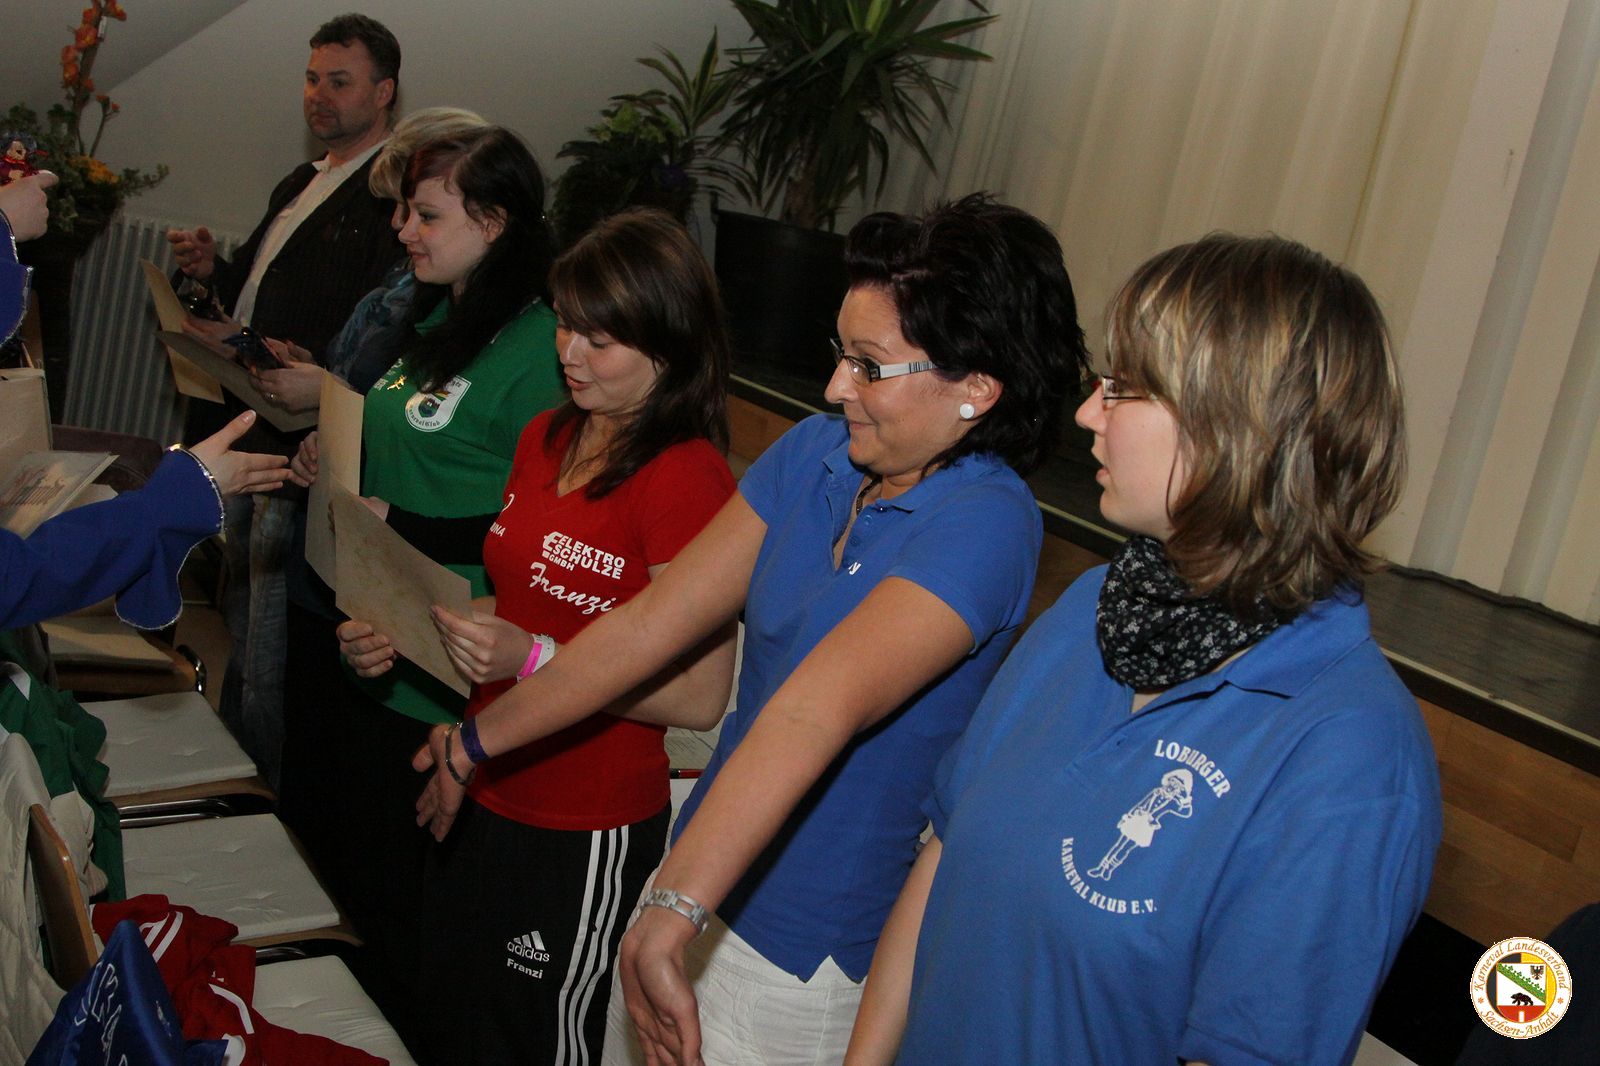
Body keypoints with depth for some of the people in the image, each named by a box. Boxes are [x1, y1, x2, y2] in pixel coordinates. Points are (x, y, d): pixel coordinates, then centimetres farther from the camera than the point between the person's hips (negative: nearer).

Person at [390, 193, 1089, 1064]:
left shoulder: (985, 525, -23)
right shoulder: (816, 453, -3)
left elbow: (816, 708, -37)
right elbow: (651, 621, 1)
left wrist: (671, 910, -44)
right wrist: (479, 739, 5)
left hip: (811, 957, -6)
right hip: (703, 875, 6)